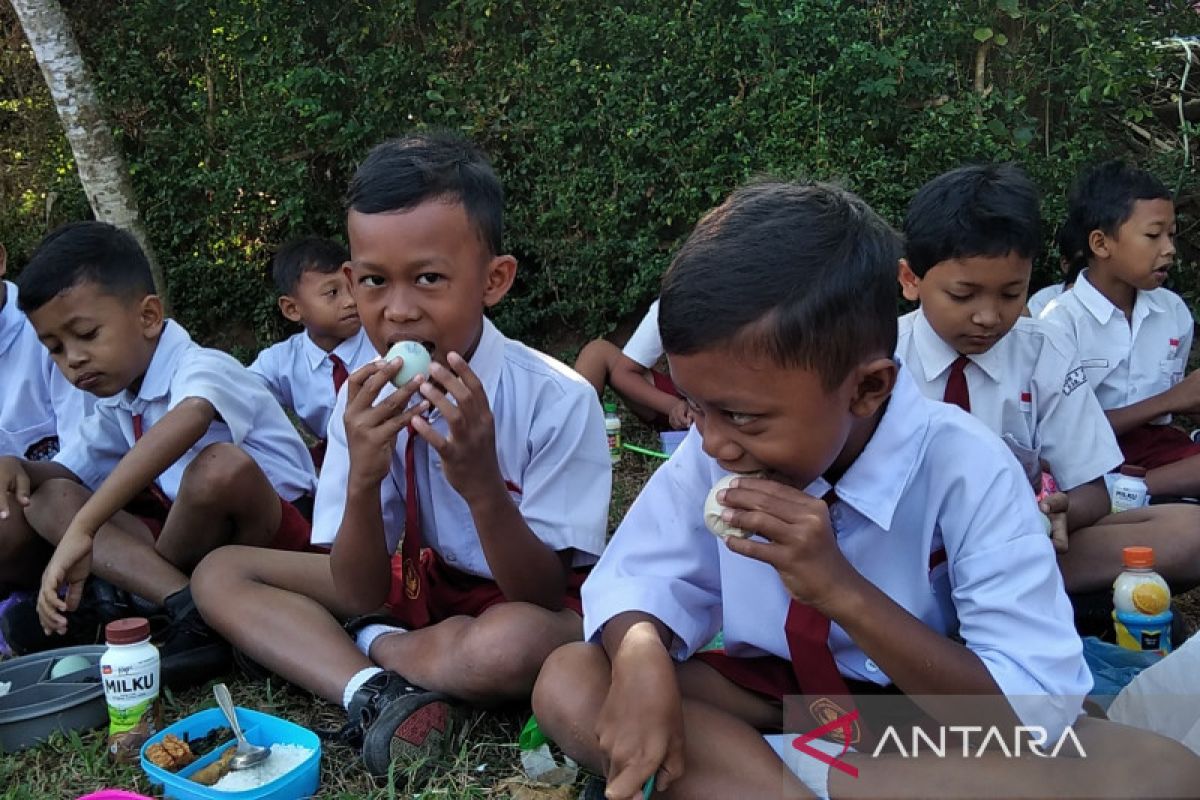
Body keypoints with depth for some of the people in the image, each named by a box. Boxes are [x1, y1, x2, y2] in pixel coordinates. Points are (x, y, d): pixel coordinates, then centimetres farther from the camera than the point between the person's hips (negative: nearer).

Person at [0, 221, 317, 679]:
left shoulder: (201, 368, -19)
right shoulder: (116, 407, 9)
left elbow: (190, 418, -43)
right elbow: (69, 473, 21)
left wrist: (82, 529, -47)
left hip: (273, 528, -8)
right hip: (200, 537, 8)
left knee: (219, 465, -38)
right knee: (47, 499, -4)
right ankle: (184, 605, -23)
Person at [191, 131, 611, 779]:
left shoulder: (557, 401, -25)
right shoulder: (365, 404, -11)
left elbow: (545, 597, -22)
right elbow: (360, 595, -13)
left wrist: (482, 486, -39)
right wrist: (362, 481, -32)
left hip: (531, 601, -4)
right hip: (417, 581, 5)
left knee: (509, 645, -40)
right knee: (219, 575, -5)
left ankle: (368, 648, -9)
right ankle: (374, 691, -23)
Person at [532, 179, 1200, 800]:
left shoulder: (964, 470, -23)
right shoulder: (718, 450, -12)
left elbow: (1033, 717, -24)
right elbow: (633, 578, -5)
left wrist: (841, 590, -35)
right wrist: (644, 662, -29)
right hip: (777, 694, 2)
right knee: (568, 686, -19)